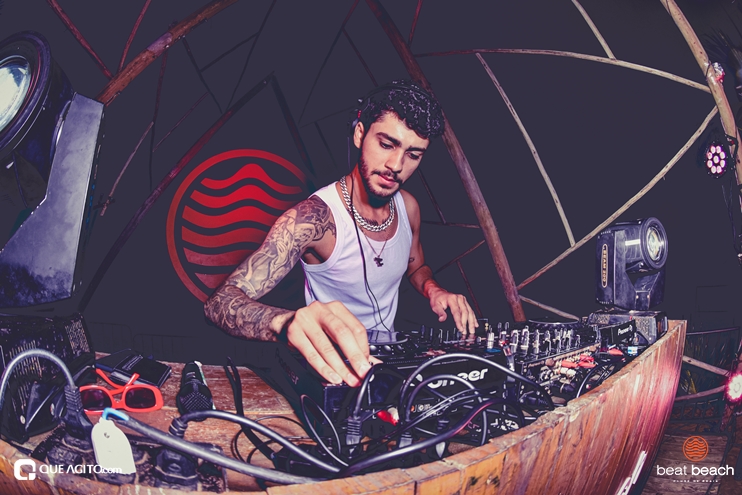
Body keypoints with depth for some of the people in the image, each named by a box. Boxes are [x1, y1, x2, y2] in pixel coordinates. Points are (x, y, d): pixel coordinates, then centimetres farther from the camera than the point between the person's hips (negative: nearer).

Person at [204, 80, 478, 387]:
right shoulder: (313, 218, -24)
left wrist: (433, 290, -6)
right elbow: (219, 302, -34)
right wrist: (286, 322, -57)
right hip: (335, 370, -4)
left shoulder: (408, 207, -3)